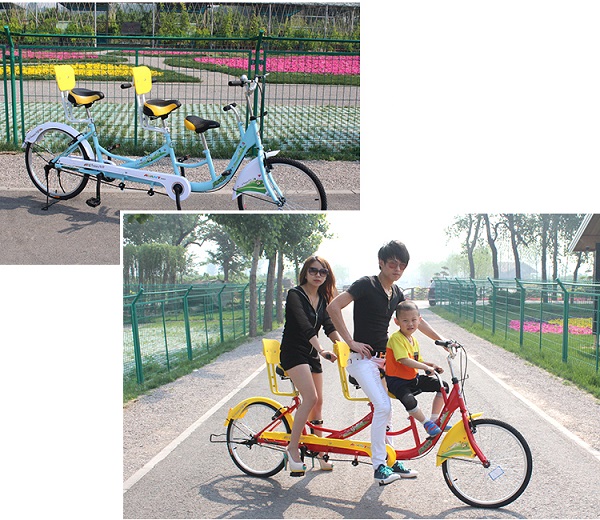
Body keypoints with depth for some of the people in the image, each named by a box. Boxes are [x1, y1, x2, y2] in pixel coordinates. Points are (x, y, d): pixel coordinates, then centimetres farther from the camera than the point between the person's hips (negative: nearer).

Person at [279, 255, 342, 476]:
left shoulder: (322, 299, 8)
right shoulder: (295, 295, -14)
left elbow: (329, 325, -3)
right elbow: (305, 326, -28)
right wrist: (321, 350, -40)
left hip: (311, 354, 7)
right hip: (293, 352, -7)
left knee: (318, 402, 9)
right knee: (310, 397, -22)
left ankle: (317, 451, 24)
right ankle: (292, 448, -11)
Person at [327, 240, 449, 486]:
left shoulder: (396, 293, 9)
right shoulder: (366, 285, -13)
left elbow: (415, 320, 21)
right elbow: (333, 307, -22)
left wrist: (441, 340, 14)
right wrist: (351, 342, -20)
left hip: (382, 358, 8)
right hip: (363, 357, -8)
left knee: (385, 411, 12)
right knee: (383, 406, -19)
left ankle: (390, 461, 24)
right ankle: (379, 466, -8)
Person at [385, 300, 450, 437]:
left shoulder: (414, 340, 10)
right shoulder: (396, 338, -18)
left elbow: (418, 361, 13)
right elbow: (404, 360, -27)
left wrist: (433, 366, -4)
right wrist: (426, 367, -29)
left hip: (413, 378, 9)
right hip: (397, 380, -9)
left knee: (443, 386, 2)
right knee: (409, 401, -36)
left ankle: (434, 419, 10)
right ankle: (426, 422, -7)